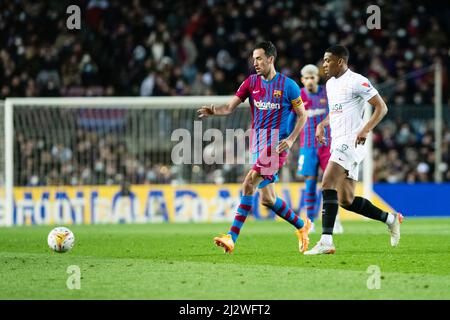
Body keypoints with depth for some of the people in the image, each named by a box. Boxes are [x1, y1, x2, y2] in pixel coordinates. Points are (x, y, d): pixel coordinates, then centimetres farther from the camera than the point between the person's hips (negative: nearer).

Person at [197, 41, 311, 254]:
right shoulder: (251, 82, 9)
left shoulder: (288, 85, -3)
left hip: (276, 142, -6)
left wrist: (291, 139, -10)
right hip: (257, 142, 6)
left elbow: (302, 116, 4)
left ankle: (232, 237, -24)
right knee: (267, 199, 8)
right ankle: (302, 225, 31)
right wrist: (213, 111, -18)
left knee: (249, 184, -22)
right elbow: (230, 107, 3)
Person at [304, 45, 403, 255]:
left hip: (350, 142, -9)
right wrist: (322, 125, 13)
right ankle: (391, 219, 24)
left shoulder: (356, 82, -9)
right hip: (338, 143, 9)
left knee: (328, 183, -23)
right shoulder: (330, 84, 17)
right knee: (346, 201, 8)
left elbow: (381, 107, -10)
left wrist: (365, 130, -22)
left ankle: (326, 242, -28)